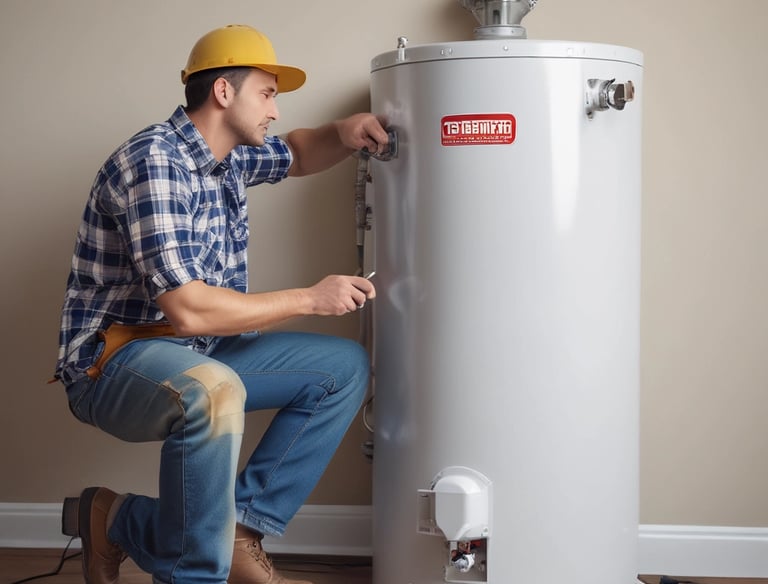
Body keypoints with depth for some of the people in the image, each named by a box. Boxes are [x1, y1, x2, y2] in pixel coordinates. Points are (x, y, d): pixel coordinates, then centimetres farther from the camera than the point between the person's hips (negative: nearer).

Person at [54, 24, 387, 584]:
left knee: (346, 365, 4)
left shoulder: (229, 155, 7)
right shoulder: (154, 161, -21)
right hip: (113, 363, -10)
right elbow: (187, 310, -29)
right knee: (213, 391, -41)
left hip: (197, 353, 10)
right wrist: (312, 298, -19)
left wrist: (343, 134, 5)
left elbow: (296, 153, 30)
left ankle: (240, 532, -4)